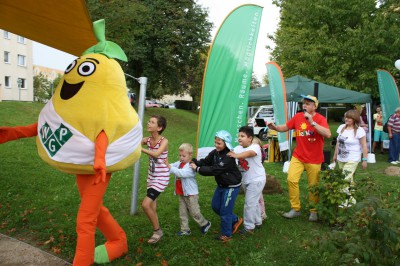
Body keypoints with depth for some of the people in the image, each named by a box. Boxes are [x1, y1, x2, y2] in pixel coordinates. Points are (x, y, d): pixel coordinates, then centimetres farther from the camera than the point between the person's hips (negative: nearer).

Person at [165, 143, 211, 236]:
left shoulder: (191, 166, -21)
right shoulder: (179, 163, 2)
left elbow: (181, 173, -34)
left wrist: (169, 167, -38)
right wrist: (166, 164, -28)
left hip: (191, 194, -7)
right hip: (181, 194, 7)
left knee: (194, 212, 5)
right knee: (183, 212, 12)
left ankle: (205, 224, 28)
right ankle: (185, 229, 25)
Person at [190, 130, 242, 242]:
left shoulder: (228, 157, -29)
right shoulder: (215, 152, -3)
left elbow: (214, 170, -33)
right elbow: (205, 162, -6)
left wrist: (197, 169, -30)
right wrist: (193, 161, -24)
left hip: (232, 186, -9)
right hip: (221, 185, 9)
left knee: (224, 210, 0)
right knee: (215, 206, 16)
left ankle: (226, 235, 20)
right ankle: (235, 220, 34)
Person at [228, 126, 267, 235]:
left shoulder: (255, 146, -20)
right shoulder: (238, 148, 2)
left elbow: (250, 153, -41)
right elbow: (230, 154, -10)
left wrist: (236, 156, -54)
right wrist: (228, 154, -32)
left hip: (257, 180, -8)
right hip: (246, 180, 8)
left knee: (249, 203, -6)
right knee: (254, 202, 21)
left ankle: (249, 227, 6)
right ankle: (257, 222, 38)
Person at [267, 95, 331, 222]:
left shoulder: (320, 119, -11)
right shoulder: (298, 116, 0)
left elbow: (328, 134, -26)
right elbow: (285, 127, 8)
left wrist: (312, 122, -31)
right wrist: (275, 127, -12)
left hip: (314, 158, -3)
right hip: (298, 156, 3)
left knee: (314, 185, 5)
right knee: (291, 179, -9)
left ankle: (313, 211, 26)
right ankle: (295, 209, 6)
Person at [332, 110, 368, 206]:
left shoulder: (359, 131, -13)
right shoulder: (341, 127, 5)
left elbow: (364, 146, -9)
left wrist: (365, 159, -10)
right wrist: (335, 154, 17)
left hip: (352, 160, -6)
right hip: (341, 159, 6)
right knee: (349, 180, 14)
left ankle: (346, 202, -1)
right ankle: (351, 199, 25)